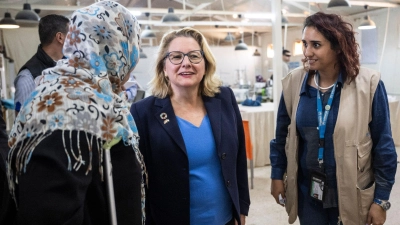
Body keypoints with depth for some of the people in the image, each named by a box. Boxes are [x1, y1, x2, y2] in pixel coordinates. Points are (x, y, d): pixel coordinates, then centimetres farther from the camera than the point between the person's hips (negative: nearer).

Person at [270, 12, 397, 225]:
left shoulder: (368, 84, -14)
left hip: (351, 193, -2)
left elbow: (383, 146, -8)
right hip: (306, 191, 2)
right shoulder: (294, 82, -6)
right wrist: (277, 175, 8)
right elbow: (282, 134, 6)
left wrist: (381, 199, -6)